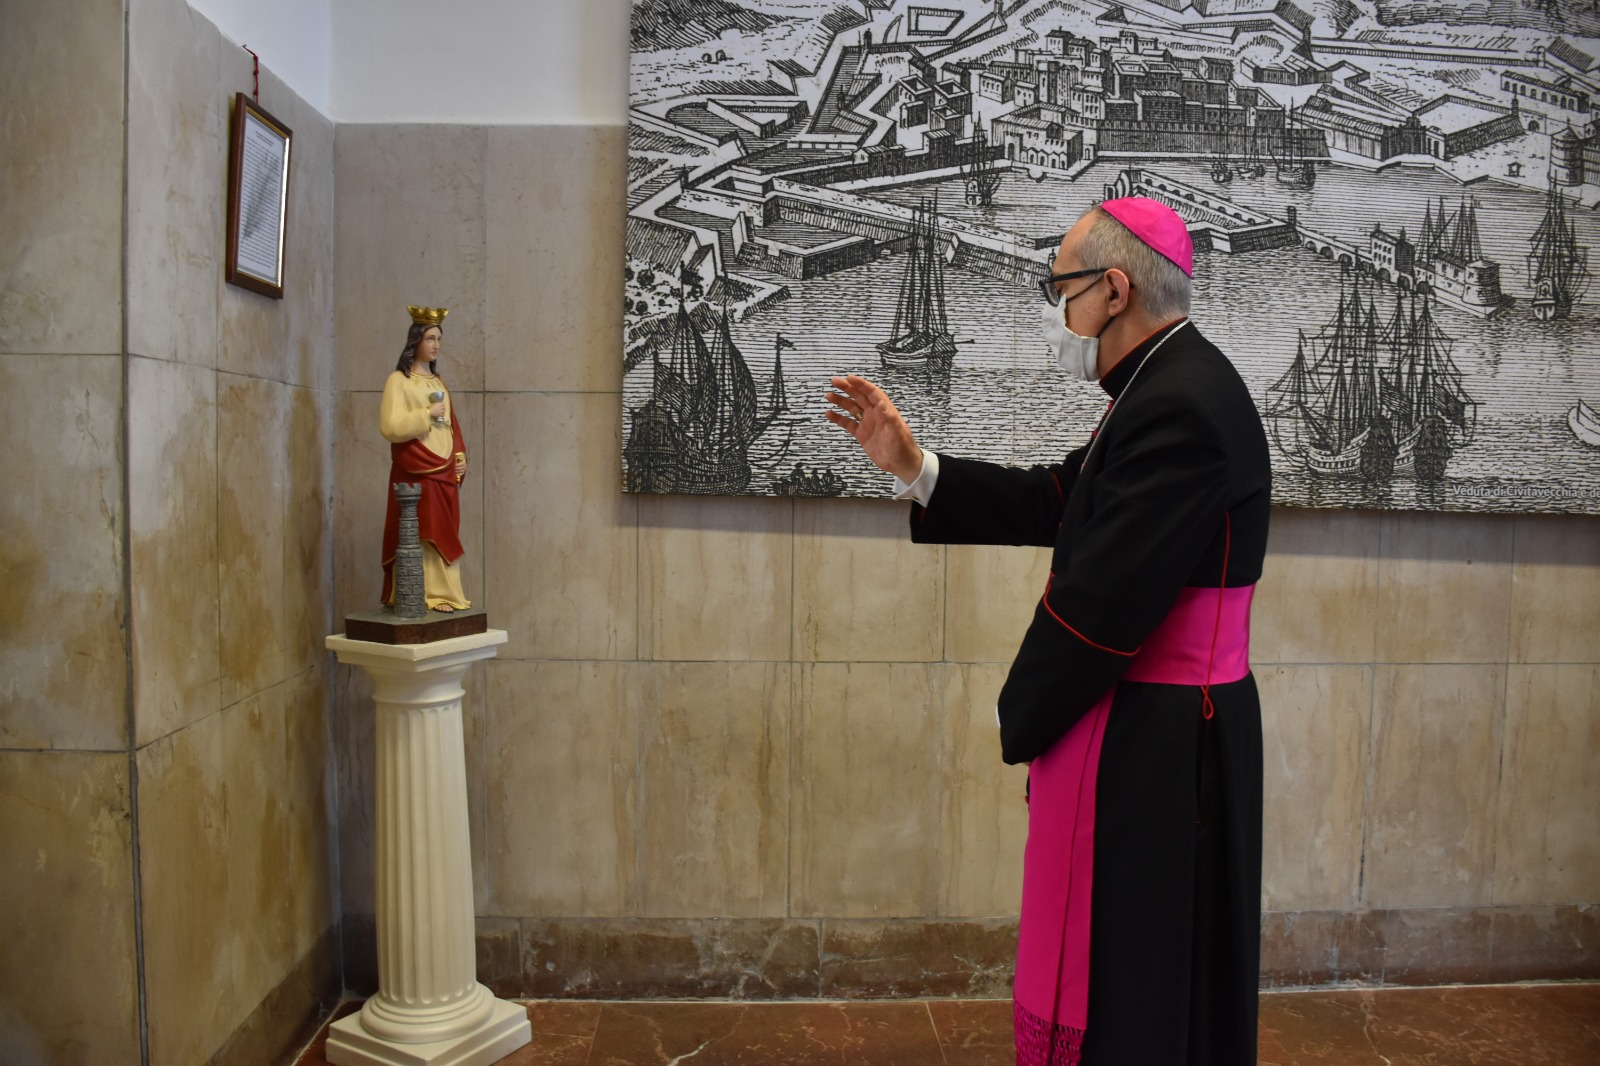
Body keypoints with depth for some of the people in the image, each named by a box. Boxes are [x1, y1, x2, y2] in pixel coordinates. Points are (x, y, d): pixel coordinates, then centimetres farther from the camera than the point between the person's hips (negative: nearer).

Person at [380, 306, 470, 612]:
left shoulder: (438, 382, 17)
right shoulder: (398, 380, -4)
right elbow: (389, 427, -15)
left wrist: (460, 456, 6)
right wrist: (427, 415, -15)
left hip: (445, 474, 7)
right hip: (416, 475, -7)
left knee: (444, 536, 7)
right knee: (419, 537, -8)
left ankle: (444, 594, 11)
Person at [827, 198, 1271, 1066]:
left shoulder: (1183, 407, -23)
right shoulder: (1166, 387, 10)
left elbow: (1106, 595, -25)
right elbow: (1056, 504, 12)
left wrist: (1018, 716, -10)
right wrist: (913, 466, 7)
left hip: (1151, 742, -10)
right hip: (1161, 729, 10)